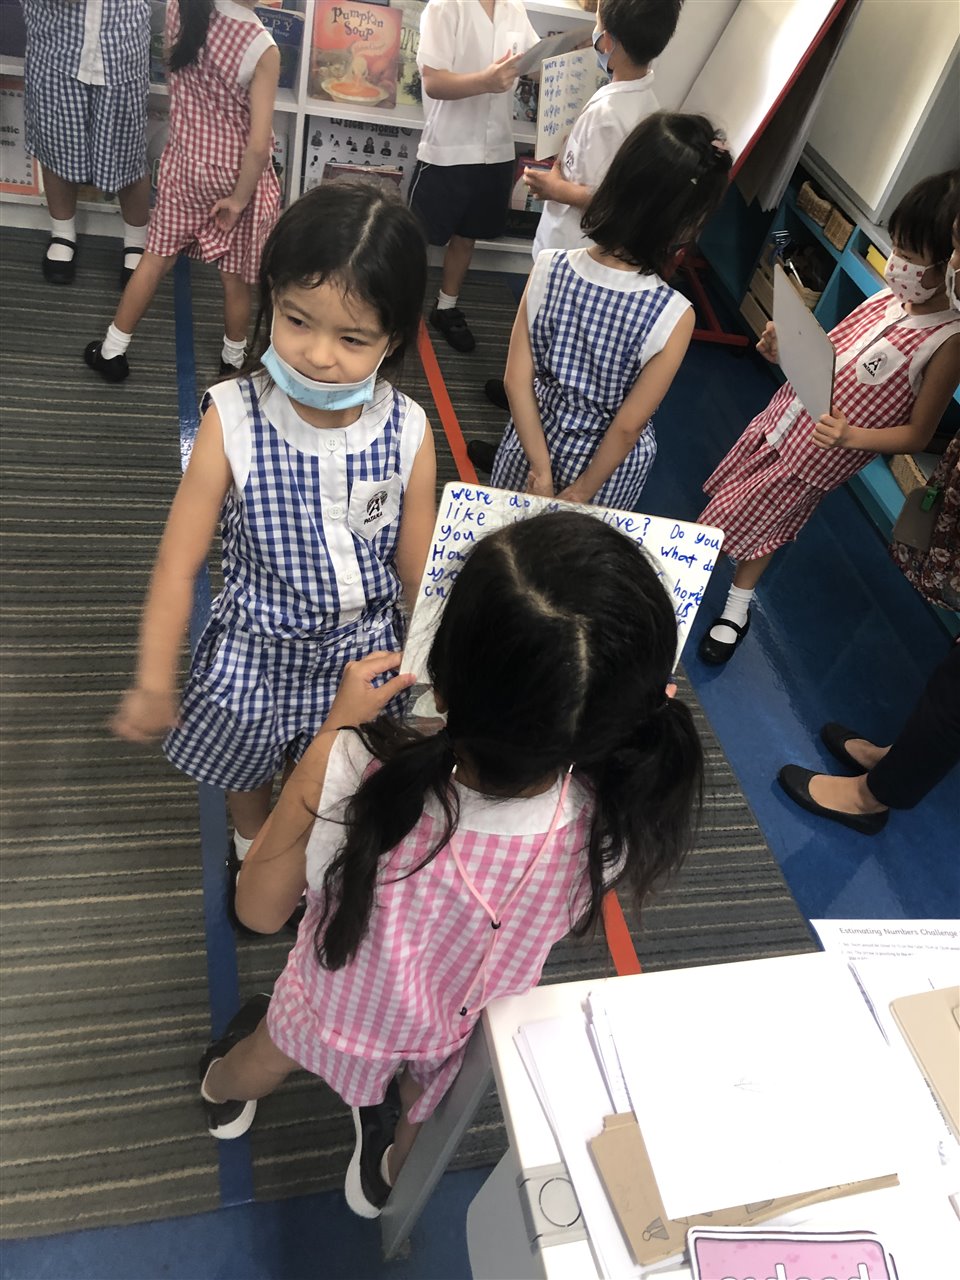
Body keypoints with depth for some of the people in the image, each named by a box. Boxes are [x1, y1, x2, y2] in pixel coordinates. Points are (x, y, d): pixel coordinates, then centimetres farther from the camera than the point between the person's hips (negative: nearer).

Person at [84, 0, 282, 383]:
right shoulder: (262, 47, -24)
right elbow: (259, 145, -25)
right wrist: (239, 199, -14)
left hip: (183, 162, 5)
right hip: (235, 175, -5)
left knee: (157, 257, 17)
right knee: (235, 276, 13)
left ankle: (112, 351, 27)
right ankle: (233, 361, 32)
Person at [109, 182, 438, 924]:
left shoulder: (409, 434, -19)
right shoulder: (233, 420, -23)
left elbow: (418, 571, -7)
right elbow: (179, 563, -17)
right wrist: (154, 683, -15)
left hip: (361, 657, 1)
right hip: (256, 652, 0)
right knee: (247, 772, 27)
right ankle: (252, 851, 61)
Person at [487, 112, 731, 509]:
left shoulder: (548, 268, -20)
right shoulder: (673, 316, -27)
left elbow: (517, 380, -16)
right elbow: (627, 427, -21)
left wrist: (541, 470, -9)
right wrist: (581, 492, -8)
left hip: (534, 438, 2)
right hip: (607, 460, -2)